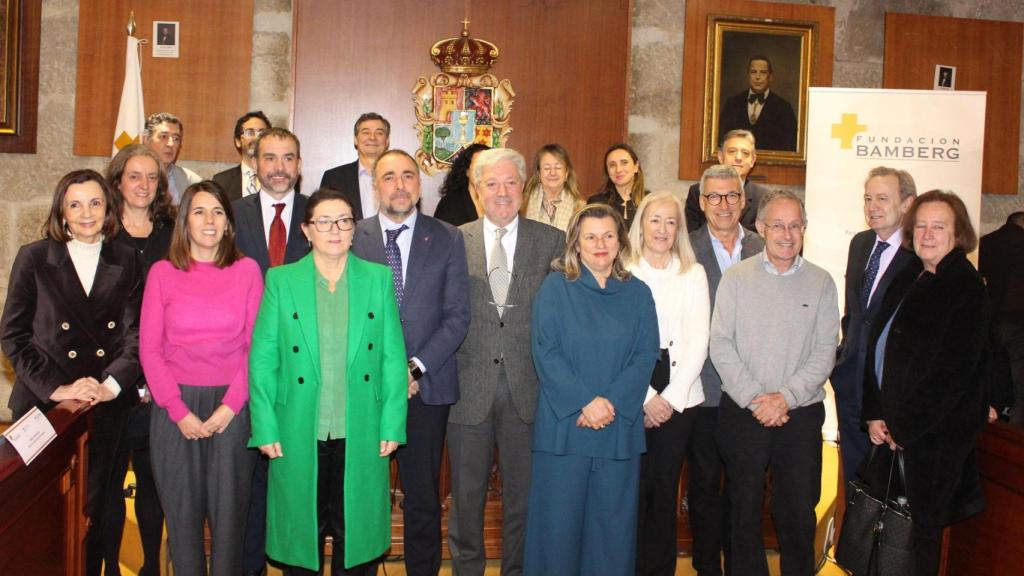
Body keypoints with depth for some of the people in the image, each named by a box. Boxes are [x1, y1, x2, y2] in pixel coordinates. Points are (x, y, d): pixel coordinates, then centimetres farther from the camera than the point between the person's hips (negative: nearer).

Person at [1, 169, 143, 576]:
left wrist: (111, 383, -13)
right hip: (44, 405, -1)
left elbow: (135, 333, 2)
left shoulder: (126, 261, 5)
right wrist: (55, 388, -11)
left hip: (105, 407, 1)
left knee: (92, 508, 8)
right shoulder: (34, 258, 1)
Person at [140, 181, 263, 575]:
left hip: (232, 406, 0)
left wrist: (230, 406, -8)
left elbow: (256, 345, 1)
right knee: (182, 510, 9)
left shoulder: (247, 270, 3)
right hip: (176, 408, 1)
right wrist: (179, 411, -7)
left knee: (229, 509, 6)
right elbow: (149, 349, 1)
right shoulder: (162, 273, 3)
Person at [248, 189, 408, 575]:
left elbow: (393, 356, 3)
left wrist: (392, 424, -3)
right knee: (301, 534, 10)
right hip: (298, 436, 0)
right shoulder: (281, 280, 2)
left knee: (356, 533, 10)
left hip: (361, 436, 1)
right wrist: (266, 428, -5)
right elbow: (262, 359, 1)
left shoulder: (378, 278, 4)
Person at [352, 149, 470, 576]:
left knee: (423, 498, 7)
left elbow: (457, 315, 1)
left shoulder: (448, 239, 5)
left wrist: (416, 368, -9)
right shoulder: (351, 238, 5)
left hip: (426, 385, 0)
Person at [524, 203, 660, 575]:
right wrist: (584, 402, -15)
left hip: (619, 426, 2)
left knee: (613, 522, 8)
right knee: (559, 521, 3)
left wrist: (612, 401, -12)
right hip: (563, 423, -2)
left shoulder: (637, 294, 9)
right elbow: (545, 352, -6)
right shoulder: (555, 287, 1)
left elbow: (646, 355, 2)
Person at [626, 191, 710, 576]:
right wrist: (645, 397, -10)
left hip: (680, 396, 2)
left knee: (666, 487, 6)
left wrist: (671, 396, -7)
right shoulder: (624, 273, 3)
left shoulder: (694, 274, 9)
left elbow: (698, 340, 1)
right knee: (634, 486, -1)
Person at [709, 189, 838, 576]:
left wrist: (786, 396, -13)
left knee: (798, 512, 8)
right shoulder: (736, 278, 1)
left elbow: (825, 351, -1)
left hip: (801, 414, 1)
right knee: (744, 511, 10)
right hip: (742, 413, 0)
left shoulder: (821, 283, 4)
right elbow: (721, 345, -5)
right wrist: (754, 398, -12)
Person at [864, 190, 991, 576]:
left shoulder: (966, 288, -13)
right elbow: (878, 347, 9)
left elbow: (953, 372, -18)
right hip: (894, 428, 6)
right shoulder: (909, 278, 10)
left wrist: (904, 427, -14)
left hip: (936, 431, -6)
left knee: (922, 529, 5)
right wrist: (875, 414, 0)